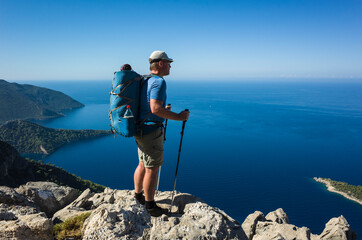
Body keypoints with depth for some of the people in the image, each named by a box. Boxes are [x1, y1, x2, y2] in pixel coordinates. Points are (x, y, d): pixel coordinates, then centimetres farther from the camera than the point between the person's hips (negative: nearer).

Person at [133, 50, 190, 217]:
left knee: (143, 164, 21)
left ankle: (138, 196, 36)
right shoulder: (159, 81, -17)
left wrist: (163, 110, 24)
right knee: (152, 169, 1)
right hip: (151, 130, -10)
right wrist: (179, 117, -21)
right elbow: (156, 108, -28)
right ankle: (150, 206, 13)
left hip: (141, 129, 10)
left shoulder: (145, 81, 14)